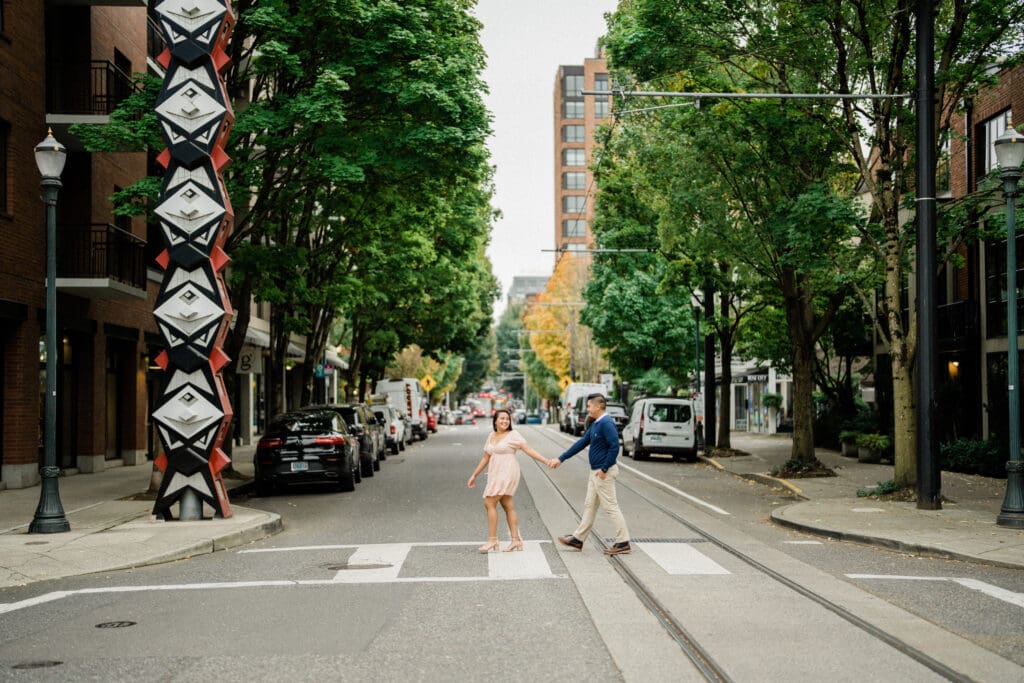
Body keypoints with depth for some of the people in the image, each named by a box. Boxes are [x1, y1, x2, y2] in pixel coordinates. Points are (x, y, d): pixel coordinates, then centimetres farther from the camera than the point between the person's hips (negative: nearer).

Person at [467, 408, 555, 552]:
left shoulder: (513, 435, -6)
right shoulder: (491, 436, 14)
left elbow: (529, 450, -9)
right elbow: (486, 458, 20)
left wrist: (546, 461, -19)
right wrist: (474, 475, 20)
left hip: (507, 473, -7)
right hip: (495, 475, 7)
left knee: (490, 503, -11)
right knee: (508, 506, 7)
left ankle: (492, 539, -6)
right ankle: (516, 540, 10)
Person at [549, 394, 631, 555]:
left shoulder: (606, 424, -19)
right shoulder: (596, 424, 12)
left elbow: (614, 447, -25)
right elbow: (582, 443, 17)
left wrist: (604, 469, -22)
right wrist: (560, 459, 18)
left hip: (604, 472, -10)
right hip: (596, 472, 10)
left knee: (611, 506, -5)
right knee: (589, 505, 14)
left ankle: (623, 543, 1)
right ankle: (578, 539, 22)